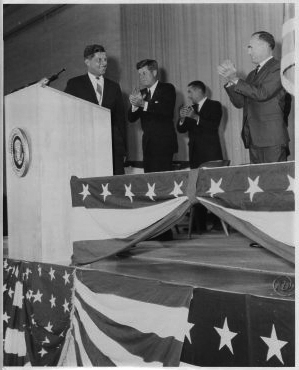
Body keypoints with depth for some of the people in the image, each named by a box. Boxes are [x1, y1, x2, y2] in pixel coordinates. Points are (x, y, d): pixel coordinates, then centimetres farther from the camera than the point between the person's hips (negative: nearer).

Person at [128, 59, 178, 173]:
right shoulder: (141, 93, 16)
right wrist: (134, 105, -11)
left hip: (163, 143, -5)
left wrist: (143, 104, -24)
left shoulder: (167, 88, 1)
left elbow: (168, 110, -17)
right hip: (148, 143, 5)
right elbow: (131, 118, 10)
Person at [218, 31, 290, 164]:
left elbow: (262, 93, -18)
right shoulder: (253, 74, 22)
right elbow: (239, 102, 16)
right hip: (254, 140, 8)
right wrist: (230, 79, 3)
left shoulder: (278, 68, -4)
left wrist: (236, 79, -14)